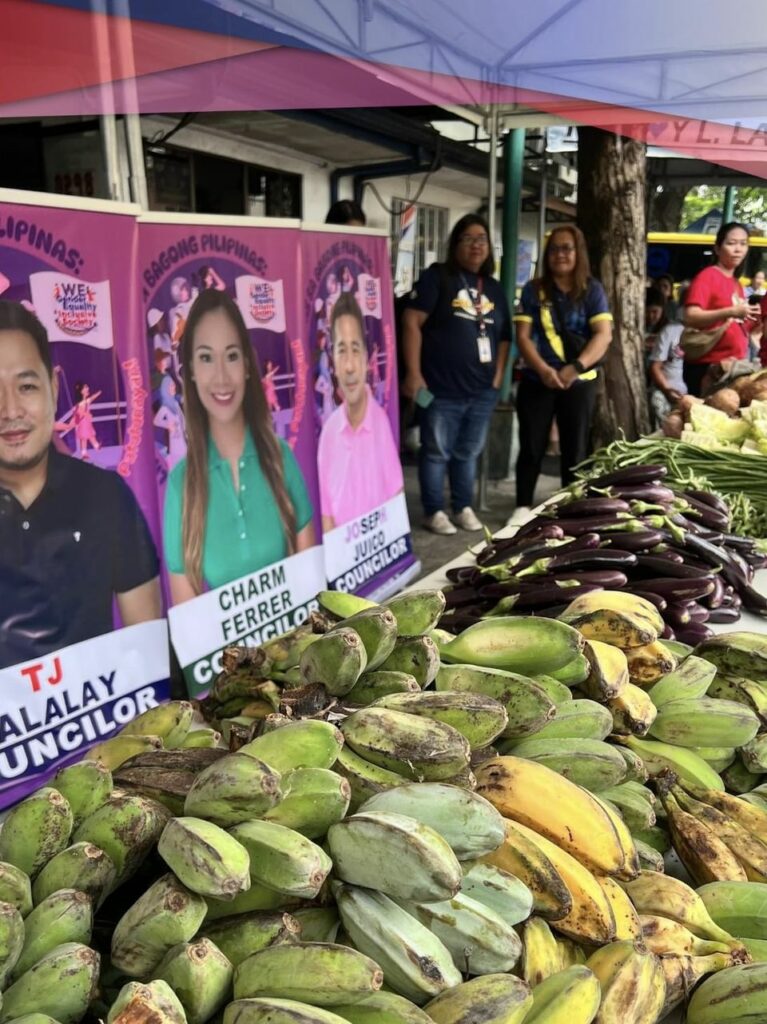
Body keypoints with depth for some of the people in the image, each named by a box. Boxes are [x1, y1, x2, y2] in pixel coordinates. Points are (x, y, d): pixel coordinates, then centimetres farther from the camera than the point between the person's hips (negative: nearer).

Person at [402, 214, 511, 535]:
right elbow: (412, 323, -10)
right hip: (442, 389, -5)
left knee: (468, 452, 14)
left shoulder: (495, 288, 16)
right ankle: (434, 511, 15)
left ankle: (464, 508, 27)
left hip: (482, 391, 5)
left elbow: (504, 337, 21)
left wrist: (498, 377, 9)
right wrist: (414, 372, -16)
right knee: (437, 452, 3)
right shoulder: (437, 277, -2)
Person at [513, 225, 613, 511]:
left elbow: (603, 335, -6)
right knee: (531, 448, 5)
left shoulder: (592, 289, 3)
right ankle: (523, 507, 15)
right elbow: (523, 336, -3)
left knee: (575, 449, 6)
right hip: (536, 380, 0)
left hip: (579, 382, 0)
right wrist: (543, 370, -18)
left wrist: (575, 367, -20)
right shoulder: (534, 289, 4)